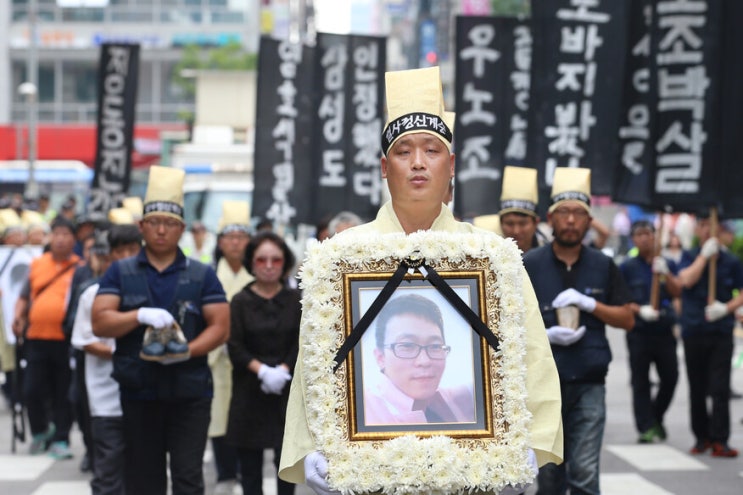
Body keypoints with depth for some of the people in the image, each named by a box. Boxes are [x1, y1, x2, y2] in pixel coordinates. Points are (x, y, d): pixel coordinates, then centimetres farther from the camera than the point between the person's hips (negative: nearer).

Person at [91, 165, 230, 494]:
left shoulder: (202, 275, 5)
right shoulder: (120, 272, 7)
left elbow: (220, 327, -1)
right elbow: (100, 323, -3)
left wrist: (187, 351, -18)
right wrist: (141, 315, -20)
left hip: (190, 394, -1)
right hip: (137, 393, 1)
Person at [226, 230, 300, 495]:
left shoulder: (295, 299, 5)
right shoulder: (240, 301, 2)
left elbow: (301, 344, 0)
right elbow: (235, 347, -4)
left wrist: (283, 370, -15)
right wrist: (262, 370, -17)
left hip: (288, 389, 1)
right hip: (249, 391, 0)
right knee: (250, 461, 3)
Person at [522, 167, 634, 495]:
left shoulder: (603, 266, 7)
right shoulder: (530, 265, 1)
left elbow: (627, 319, 7)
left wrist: (589, 303, -9)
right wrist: (545, 335, -15)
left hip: (589, 385, 1)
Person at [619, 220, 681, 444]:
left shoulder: (667, 264, 10)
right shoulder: (627, 268, 2)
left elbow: (677, 292, 0)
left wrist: (665, 273, -16)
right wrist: (640, 310, -17)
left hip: (665, 331, 3)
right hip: (639, 332, -3)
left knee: (670, 378, 6)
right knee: (640, 382, -1)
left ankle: (656, 419, 27)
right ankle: (646, 428, 3)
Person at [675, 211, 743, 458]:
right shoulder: (689, 256, 7)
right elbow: (687, 280, -11)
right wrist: (705, 255, -12)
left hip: (721, 331, -1)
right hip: (693, 331, 1)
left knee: (720, 388, -7)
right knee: (697, 388, 8)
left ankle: (719, 440, -6)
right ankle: (701, 436, 19)